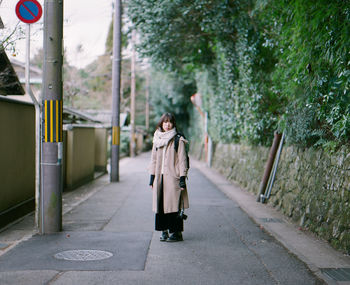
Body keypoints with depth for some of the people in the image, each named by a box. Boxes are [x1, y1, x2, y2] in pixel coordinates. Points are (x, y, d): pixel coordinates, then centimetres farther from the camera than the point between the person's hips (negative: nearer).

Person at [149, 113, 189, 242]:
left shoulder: (178, 140, -2)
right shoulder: (157, 139, 13)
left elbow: (182, 160, -4)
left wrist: (182, 178, -10)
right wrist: (152, 177, 13)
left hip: (173, 177, -5)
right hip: (160, 177, 5)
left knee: (173, 204, -5)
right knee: (160, 204, 5)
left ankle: (176, 232, 2)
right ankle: (164, 231, 15)